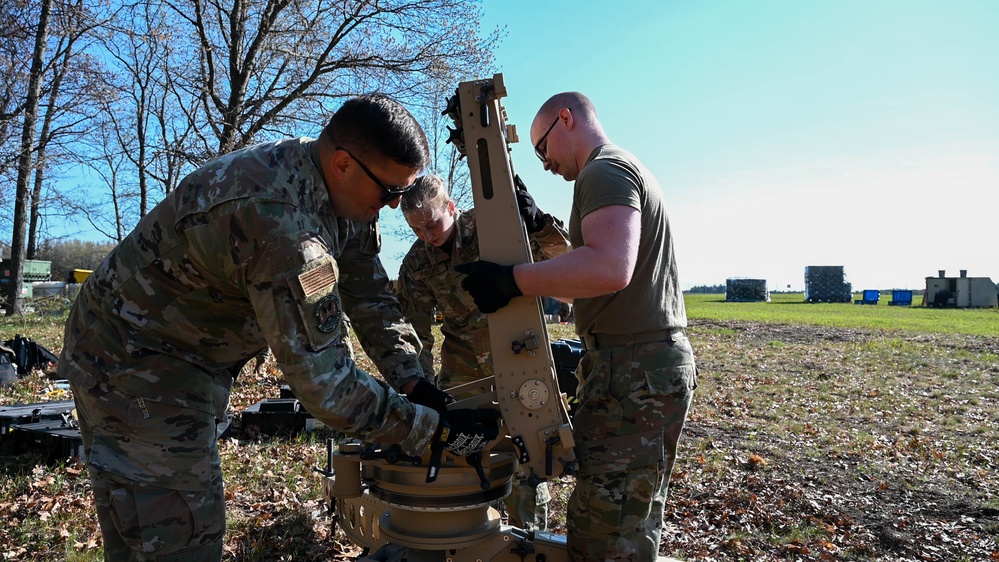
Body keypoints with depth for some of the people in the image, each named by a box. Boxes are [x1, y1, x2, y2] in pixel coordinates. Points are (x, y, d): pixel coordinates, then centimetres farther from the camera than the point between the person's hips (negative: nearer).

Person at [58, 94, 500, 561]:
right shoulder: (283, 225, -38)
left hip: (189, 358, 9)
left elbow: (369, 296, -4)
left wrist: (418, 385, -13)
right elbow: (324, 381, -36)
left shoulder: (342, 188, -8)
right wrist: (434, 431, -28)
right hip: (136, 363, -9)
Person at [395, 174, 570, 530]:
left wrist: (537, 223, -39)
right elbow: (415, 331, -5)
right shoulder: (416, 264, -6)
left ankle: (531, 536, 15)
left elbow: (556, 251, -18)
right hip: (461, 360, 3)